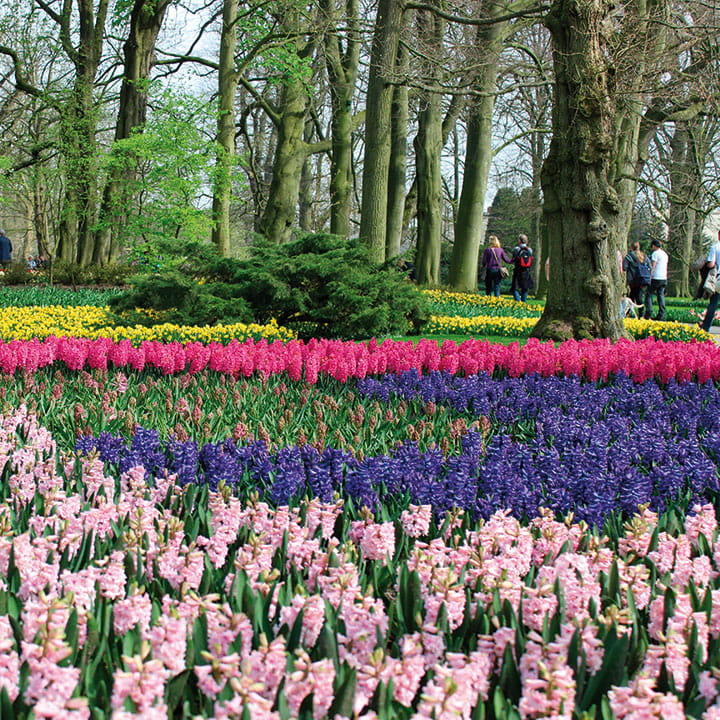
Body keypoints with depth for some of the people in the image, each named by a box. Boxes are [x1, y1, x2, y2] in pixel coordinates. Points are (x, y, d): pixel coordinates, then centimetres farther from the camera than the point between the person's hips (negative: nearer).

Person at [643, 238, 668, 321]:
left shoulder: (655, 253, -8)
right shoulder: (665, 254, 17)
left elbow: (653, 267, -14)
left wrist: (649, 277, -13)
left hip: (656, 278, -7)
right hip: (664, 278, 7)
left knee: (649, 294, -3)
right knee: (661, 295, 6)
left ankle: (648, 313, -12)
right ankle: (661, 314, -1)